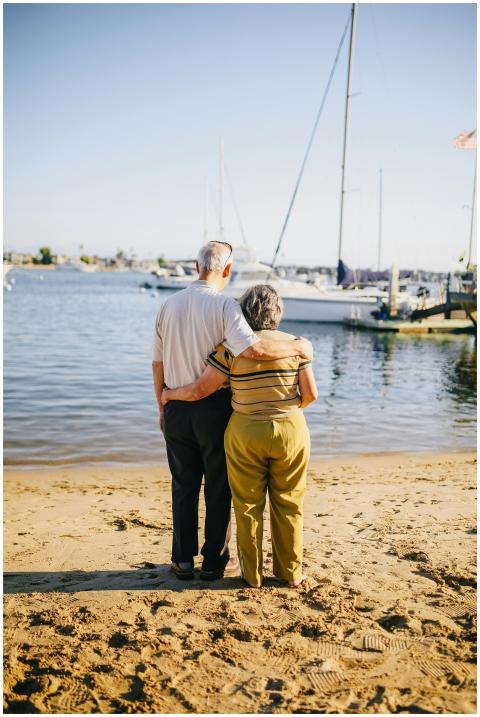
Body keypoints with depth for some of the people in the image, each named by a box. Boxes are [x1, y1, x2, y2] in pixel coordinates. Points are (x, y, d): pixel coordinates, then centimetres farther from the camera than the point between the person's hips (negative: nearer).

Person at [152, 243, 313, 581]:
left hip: (177, 409, 4)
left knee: (184, 486, 15)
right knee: (218, 488, 11)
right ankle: (214, 562, 20)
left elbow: (158, 363, 7)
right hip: (215, 408, -4)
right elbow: (252, 349, -29)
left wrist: (162, 407, 17)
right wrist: (297, 346, -15)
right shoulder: (224, 305, -14)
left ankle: (183, 560, 23)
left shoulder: (170, 304, 3)